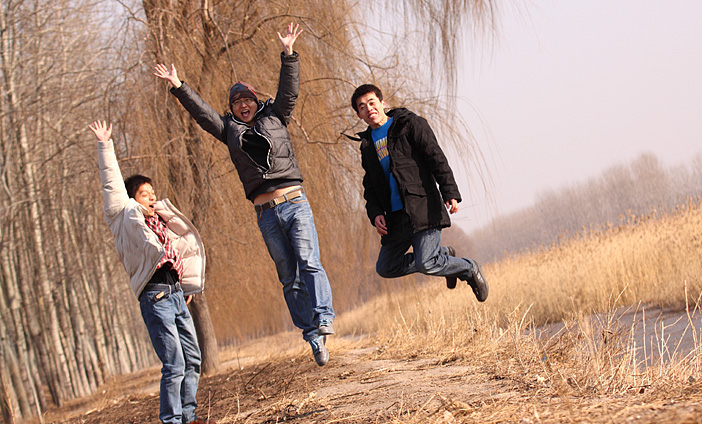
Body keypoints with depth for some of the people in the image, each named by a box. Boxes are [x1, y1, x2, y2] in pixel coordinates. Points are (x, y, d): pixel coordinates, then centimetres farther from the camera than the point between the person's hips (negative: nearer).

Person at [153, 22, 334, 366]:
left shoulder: (274, 118, 14)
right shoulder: (230, 131, 16)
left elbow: (289, 91, 4)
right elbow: (200, 111, 12)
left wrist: (288, 54, -5)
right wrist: (178, 87, 5)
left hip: (295, 202, -2)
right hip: (266, 213, 2)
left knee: (309, 263, -18)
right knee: (289, 277, 1)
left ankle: (322, 321, -27)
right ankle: (312, 336, 3)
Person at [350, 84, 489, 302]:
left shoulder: (411, 124, 1)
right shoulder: (367, 144, 18)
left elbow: (437, 158, -8)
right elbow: (370, 186, 21)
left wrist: (450, 192, -19)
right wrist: (375, 213, 3)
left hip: (423, 208, -7)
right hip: (395, 217, 7)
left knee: (426, 263, -18)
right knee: (386, 268, 3)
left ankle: (469, 269, 12)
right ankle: (443, 256, 21)